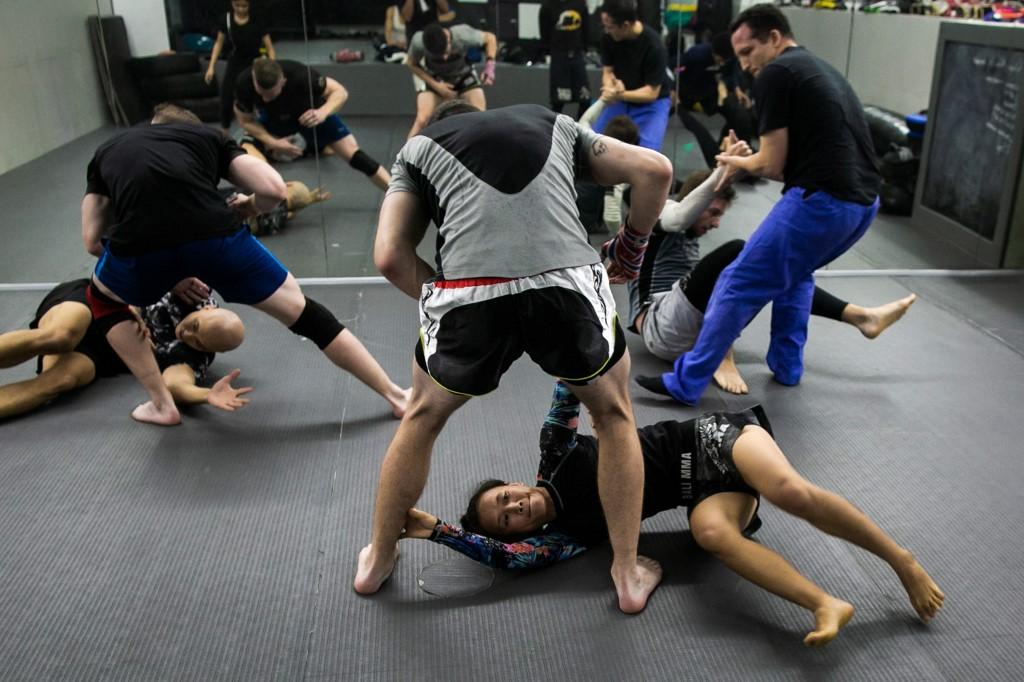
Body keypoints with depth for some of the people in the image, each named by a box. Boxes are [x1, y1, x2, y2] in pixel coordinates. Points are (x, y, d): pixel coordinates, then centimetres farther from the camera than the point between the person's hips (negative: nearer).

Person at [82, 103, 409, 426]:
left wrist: (167, 273, 42)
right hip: (213, 233, 0)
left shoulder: (107, 149, 36)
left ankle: (162, 406, 32)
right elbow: (274, 190, 16)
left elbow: (93, 241, 32)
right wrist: (248, 208, 38)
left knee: (103, 299, 36)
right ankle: (395, 395, 24)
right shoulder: (208, 134, 31)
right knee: (302, 313, 18)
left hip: (139, 244, 1)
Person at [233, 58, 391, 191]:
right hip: (273, 118, 3)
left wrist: (323, 113, -50)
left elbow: (340, 92, -31)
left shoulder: (298, 75, -41)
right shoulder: (244, 83, -33)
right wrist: (273, 142, -32)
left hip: (311, 114, -3)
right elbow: (246, 121, -16)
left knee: (353, 154, -12)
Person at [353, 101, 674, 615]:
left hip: (471, 292, 0)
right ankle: (627, 575, 36)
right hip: (568, 282, 1)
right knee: (614, 413, 29)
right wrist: (631, 245, 40)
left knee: (422, 417, 30)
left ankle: (377, 561, 45)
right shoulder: (553, 122, 34)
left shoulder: (417, 147, 29)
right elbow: (656, 170, 27)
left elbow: (390, 257, 14)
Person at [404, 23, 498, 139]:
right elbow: (412, 64, -14)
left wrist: (489, 65, -30)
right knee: (422, 119, -22)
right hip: (432, 78, -1)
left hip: (463, 75, 1)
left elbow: (490, 38, -17)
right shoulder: (418, 41, -35)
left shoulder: (463, 34, -37)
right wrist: (436, 85, -23)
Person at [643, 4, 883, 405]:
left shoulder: (775, 73, -3)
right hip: (864, 202, 9)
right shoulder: (822, 70, 25)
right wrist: (750, 158, 25)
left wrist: (737, 162, 15)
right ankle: (786, 367, 34)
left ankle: (687, 382, 8)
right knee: (794, 272, 32)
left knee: (738, 286, 1)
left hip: (822, 202, -9)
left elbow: (773, 166, -5)